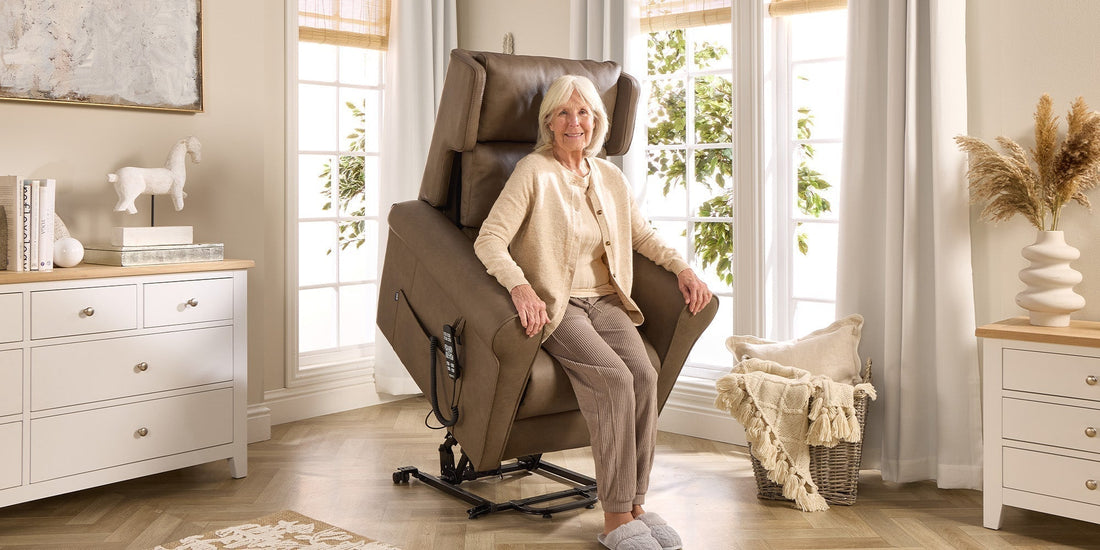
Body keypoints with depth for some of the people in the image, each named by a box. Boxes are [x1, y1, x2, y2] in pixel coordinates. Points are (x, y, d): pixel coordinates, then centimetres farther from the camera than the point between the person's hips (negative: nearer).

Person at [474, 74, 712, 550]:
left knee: (643, 374, -24)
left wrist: (682, 267, 8)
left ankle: (636, 505, -15)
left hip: (605, 301, 5)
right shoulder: (533, 171, -4)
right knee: (614, 378, -29)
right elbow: (488, 241, -13)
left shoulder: (611, 177, 13)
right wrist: (520, 287, -30)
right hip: (554, 306, -5)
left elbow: (642, 235, 25)